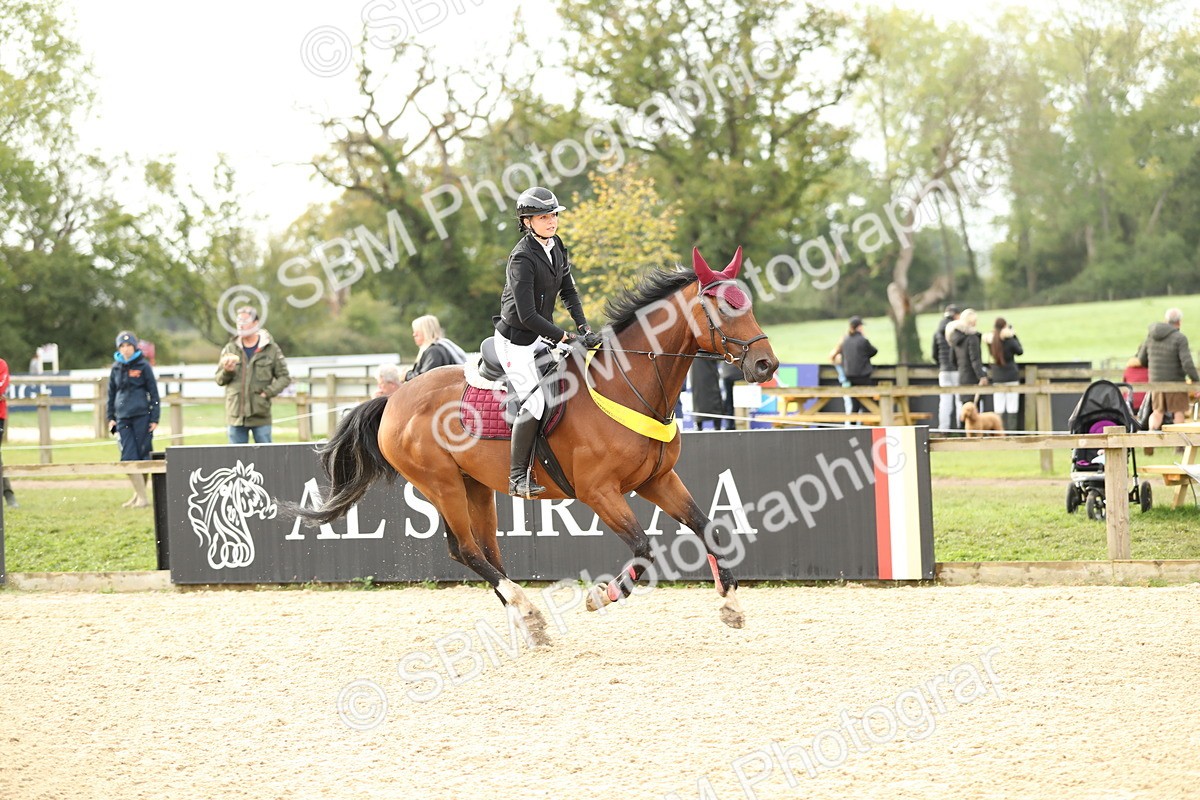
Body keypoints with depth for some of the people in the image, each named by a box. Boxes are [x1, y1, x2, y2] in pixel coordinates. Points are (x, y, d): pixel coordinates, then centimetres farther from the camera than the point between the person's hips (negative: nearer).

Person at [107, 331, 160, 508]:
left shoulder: (143, 366, 1)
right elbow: (111, 393, 18)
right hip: (123, 418, 3)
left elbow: (154, 393, 1)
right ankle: (140, 496, -2)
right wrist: (111, 417, 12)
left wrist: (154, 418, -4)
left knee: (142, 455, 0)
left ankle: (140, 496, 10)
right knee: (129, 457, -6)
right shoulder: (116, 367, 11)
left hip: (141, 417, -3)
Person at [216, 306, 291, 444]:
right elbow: (219, 380, 11)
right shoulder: (230, 349, 8)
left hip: (261, 416, -2)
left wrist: (268, 392, -11)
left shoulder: (271, 349, 1)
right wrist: (227, 371, -11)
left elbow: (284, 377, 3)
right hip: (236, 415, 2)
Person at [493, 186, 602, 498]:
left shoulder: (556, 246, 3)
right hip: (516, 340, -9)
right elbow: (527, 315, -26)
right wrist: (567, 338, -25)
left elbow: (568, 291, 13)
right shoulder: (523, 258, -23)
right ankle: (518, 477, -12)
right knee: (534, 401, -19)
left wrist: (583, 328, -2)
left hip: (540, 337, 9)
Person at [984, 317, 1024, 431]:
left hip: (996, 379, 3)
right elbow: (1020, 352, 3)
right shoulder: (1009, 340, -13)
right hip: (1011, 378, -3)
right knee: (1011, 409, 0)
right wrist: (1014, 335, 9)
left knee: (999, 409, 5)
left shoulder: (990, 340, -4)